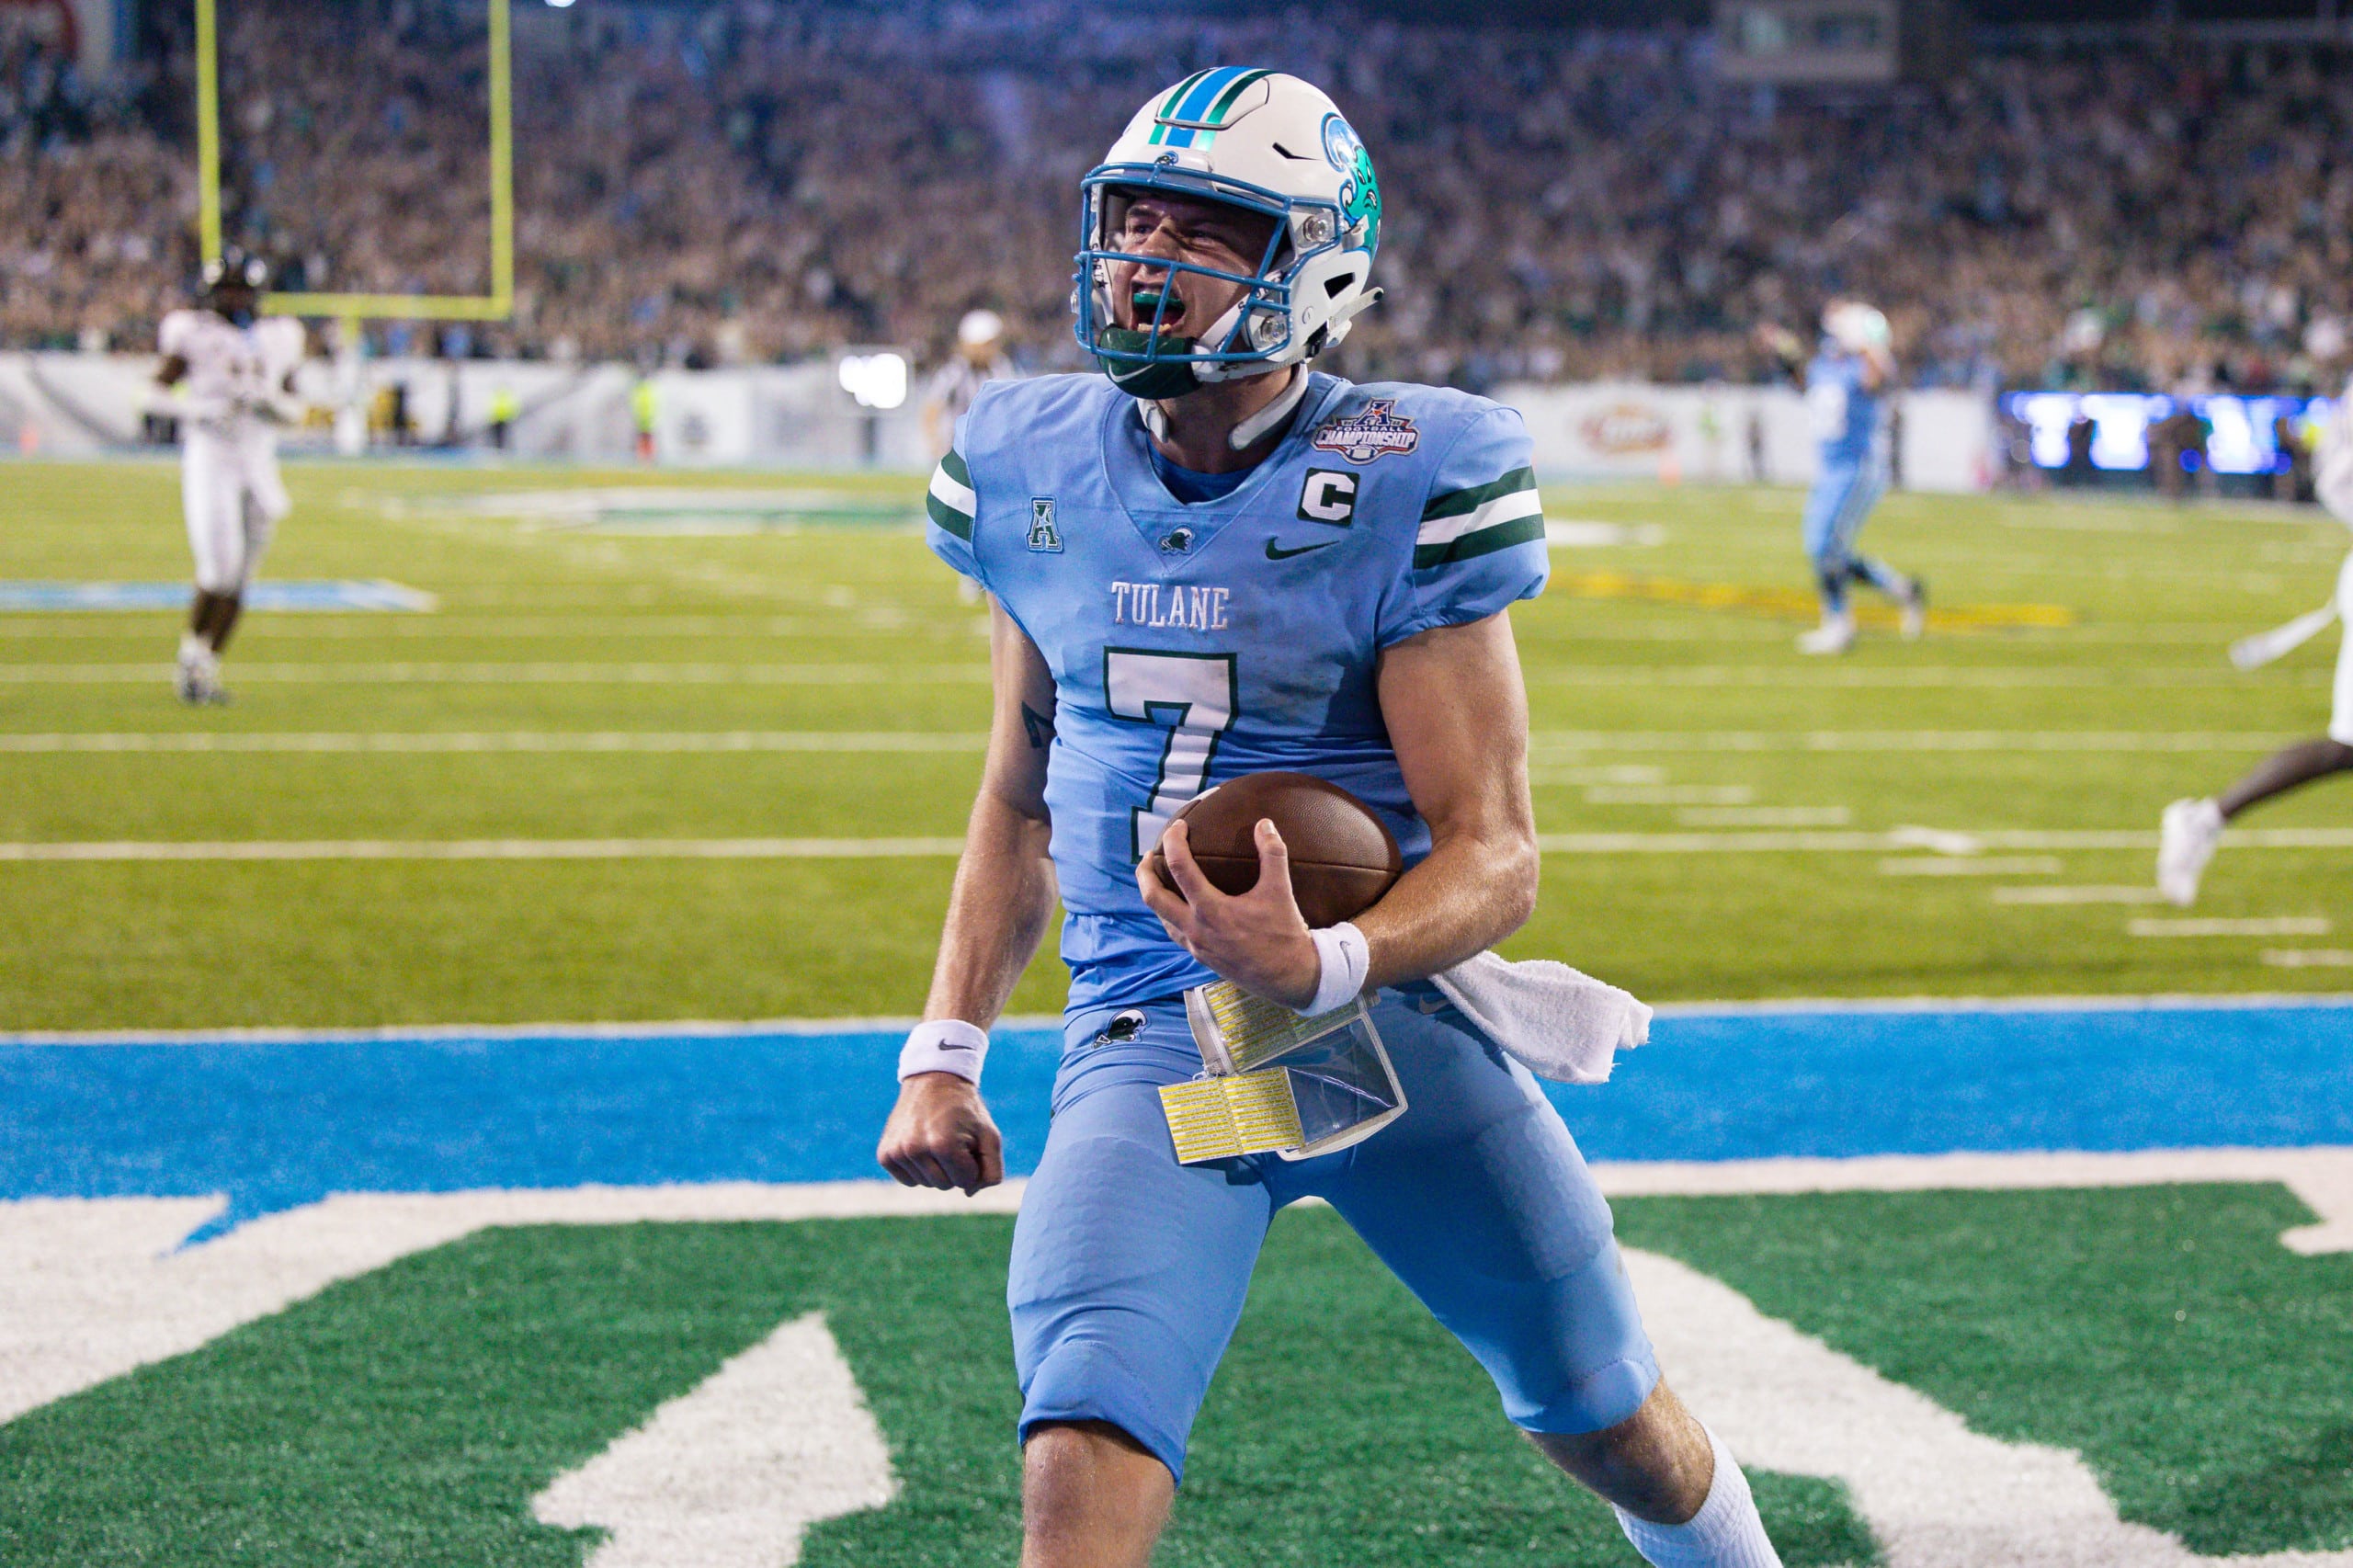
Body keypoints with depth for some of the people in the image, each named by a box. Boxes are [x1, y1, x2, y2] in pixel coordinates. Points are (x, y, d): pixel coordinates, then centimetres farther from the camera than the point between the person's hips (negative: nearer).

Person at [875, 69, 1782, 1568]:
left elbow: (1495, 853, -14)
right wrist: (946, 1049, 8)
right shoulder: (1036, 470, 2)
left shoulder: (1405, 487, -12)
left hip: (1389, 1013, -2)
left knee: (1614, 1425, 16)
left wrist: (1324, 967, -33)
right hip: (1150, 1037, 2)